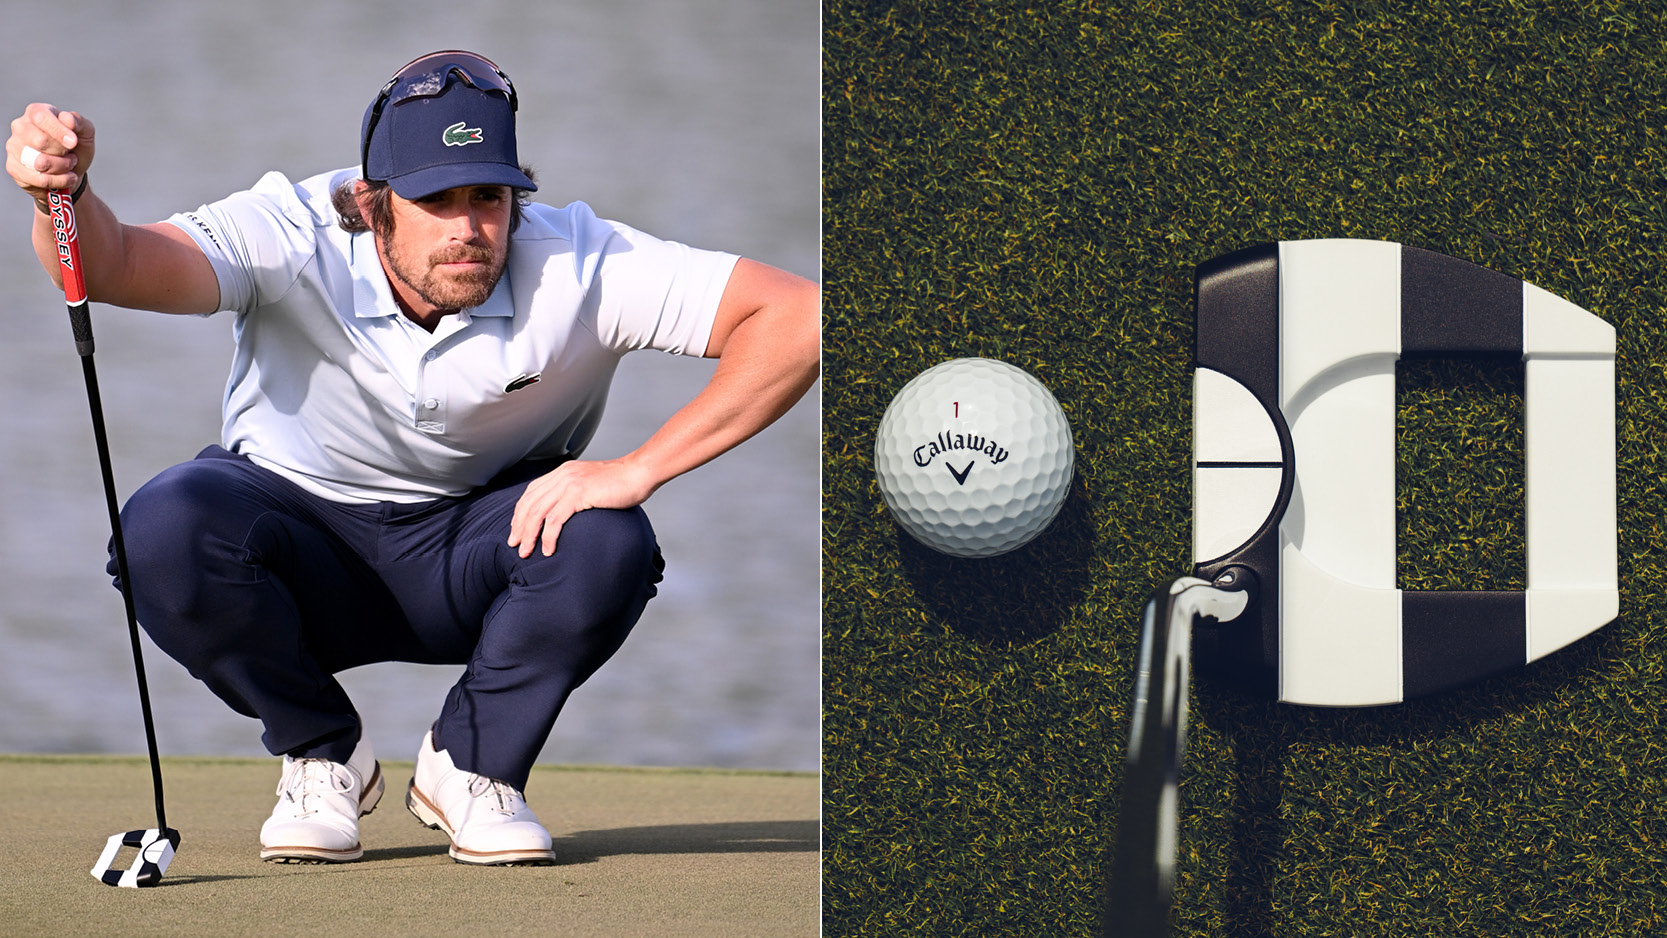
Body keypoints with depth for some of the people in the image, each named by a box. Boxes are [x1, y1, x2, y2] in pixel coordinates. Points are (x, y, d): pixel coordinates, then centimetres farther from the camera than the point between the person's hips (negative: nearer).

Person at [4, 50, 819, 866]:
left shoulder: (578, 268, -24)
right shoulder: (296, 239, -25)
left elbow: (803, 315, -29)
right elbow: (117, 265, -41)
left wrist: (638, 469, -35)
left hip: (472, 554, 0)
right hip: (297, 516, 0)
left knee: (607, 545, -31)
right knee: (164, 529, -31)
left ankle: (469, 767, -2)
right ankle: (322, 757, -3)